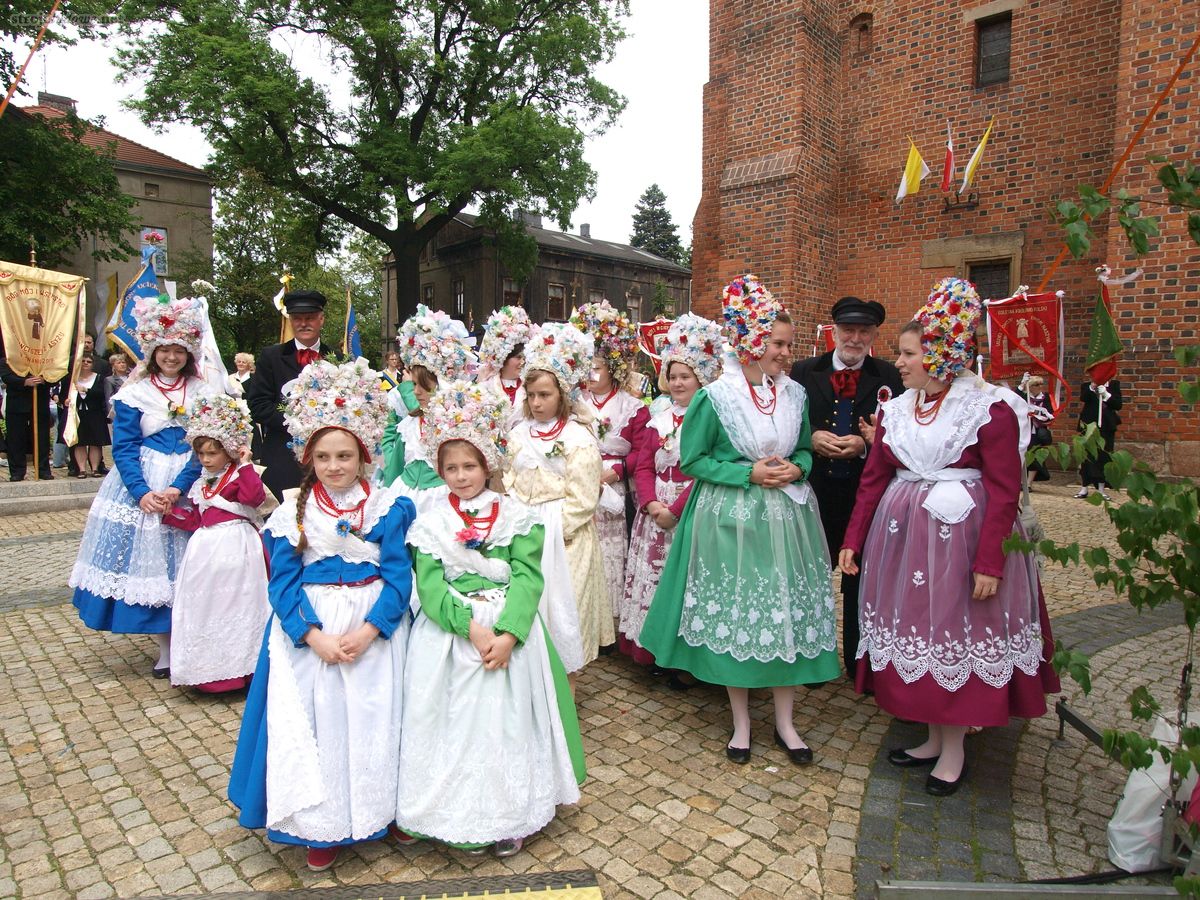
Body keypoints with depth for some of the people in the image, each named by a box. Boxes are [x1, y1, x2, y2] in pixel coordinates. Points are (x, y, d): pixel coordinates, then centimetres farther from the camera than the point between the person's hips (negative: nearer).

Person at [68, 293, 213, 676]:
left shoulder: (202, 393, 3)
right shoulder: (133, 394, 2)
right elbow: (124, 449, -2)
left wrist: (178, 488, -16)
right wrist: (142, 492, -16)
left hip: (189, 488, 0)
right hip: (143, 486, 0)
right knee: (149, 556, 2)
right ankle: (166, 648, 14)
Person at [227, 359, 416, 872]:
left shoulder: (387, 507, -4)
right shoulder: (291, 513, 0)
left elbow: (398, 576, -7)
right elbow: (283, 582, -3)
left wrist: (369, 631, -19)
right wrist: (313, 635, -16)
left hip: (374, 631, -1)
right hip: (309, 631, 1)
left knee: (372, 720, 3)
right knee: (313, 720, 2)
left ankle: (377, 810, 24)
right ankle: (321, 827, 19)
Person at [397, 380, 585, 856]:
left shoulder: (517, 517, 1)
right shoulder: (430, 523, 2)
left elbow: (528, 577, -6)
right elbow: (429, 585, -7)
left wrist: (508, 633, -20)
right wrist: (471, 627, -20)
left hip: (509, 629, 0)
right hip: (450, 632, 1)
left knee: (507, 719, 4)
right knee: (454, 720, 5)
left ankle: (508, 816, 21)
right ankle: (456, 812, 23)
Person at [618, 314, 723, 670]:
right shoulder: (659, 419, 11)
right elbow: (643, 467, 8)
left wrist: (675, 510, -17)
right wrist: (653, 505, -9)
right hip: (655, 513, 6)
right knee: (654, 579, 11)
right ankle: (656, 651, 24)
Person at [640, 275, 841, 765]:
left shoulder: (795, 393, 4)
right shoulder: (715, 397, -9)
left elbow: (805, 450, 15)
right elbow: (693, 460, -6)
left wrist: (795, 469, -8)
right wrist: (749, 474, -15)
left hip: (787, 518, 4)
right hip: (732, 518, -3)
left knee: (790, 613, 6)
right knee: (734, 616, 5)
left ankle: (784, 720, 24)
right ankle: (741, 721, 25)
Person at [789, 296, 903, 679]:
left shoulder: (888, 377, 2)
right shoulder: (803, 372, 3)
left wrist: (865, 444, -19)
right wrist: (812, 438, -15)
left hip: (866, 493, 0)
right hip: (814, 492, 1)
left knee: (861, 580, 11)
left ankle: (860, 663, 27)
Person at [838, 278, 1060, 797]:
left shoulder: (989, 410, -10)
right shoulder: (895, 409, 6)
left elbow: (1004, 494, -12)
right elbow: (874, 480, 7)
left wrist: (989, 563, -18)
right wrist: (853, 541, 3)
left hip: (961, 536, -5)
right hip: (903, 535, 5)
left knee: (958, 636, 5)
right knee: (918, 633, 11)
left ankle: (955, 750, 22)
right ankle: (934, 739, 28)